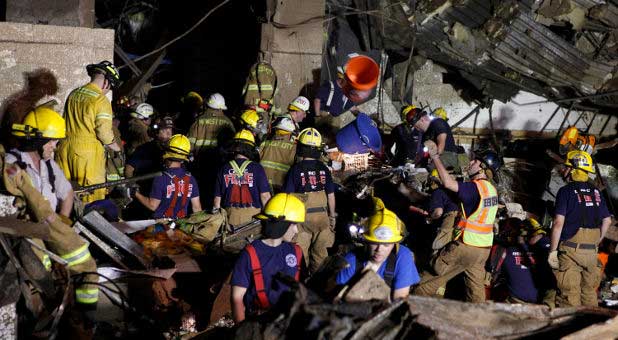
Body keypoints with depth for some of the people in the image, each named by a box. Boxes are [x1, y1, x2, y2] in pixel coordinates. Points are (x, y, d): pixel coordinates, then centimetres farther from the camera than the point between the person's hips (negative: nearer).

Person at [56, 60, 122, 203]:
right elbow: (104, 133, -15)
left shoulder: (73, 94, 9)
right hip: (88, 152, -7)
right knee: (92, 193, 1)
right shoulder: (101, 101, -13)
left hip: (66, 147, 7)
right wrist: (116, 147, 3)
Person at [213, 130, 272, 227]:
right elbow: (265, 195, -6)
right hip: (252, 215, -3)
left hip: (230, 216, 3)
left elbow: (217, 198, 7)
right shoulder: (257, 168, -5)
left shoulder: (224, 169, 4)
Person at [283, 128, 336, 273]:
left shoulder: (295, 169, -10)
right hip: (322, 216, 3)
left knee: (301, 254, 5)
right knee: (320, 252, 13)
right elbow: (331, 195, 5)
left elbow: (288, 196, -9)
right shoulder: (323, 169, 0)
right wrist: (332, 216, 17)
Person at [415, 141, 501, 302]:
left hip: (466, 246, -8)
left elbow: (448, 182, -29)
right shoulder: (492, 189, 9)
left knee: (430, 280, 3)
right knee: (476, 289, 12)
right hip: (484, 248, 8)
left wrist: (435, 155, -20)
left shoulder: (476, 188, -19)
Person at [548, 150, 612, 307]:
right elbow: (607, 220, 15)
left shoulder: (566, 191, -8)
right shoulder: (596, 192, 10)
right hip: (592, 252, 5)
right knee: (589, 293, 14)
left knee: (569, 294, -2)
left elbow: (558, 223, -13)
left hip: (570, 250, -5)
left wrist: (552, 250, -10)